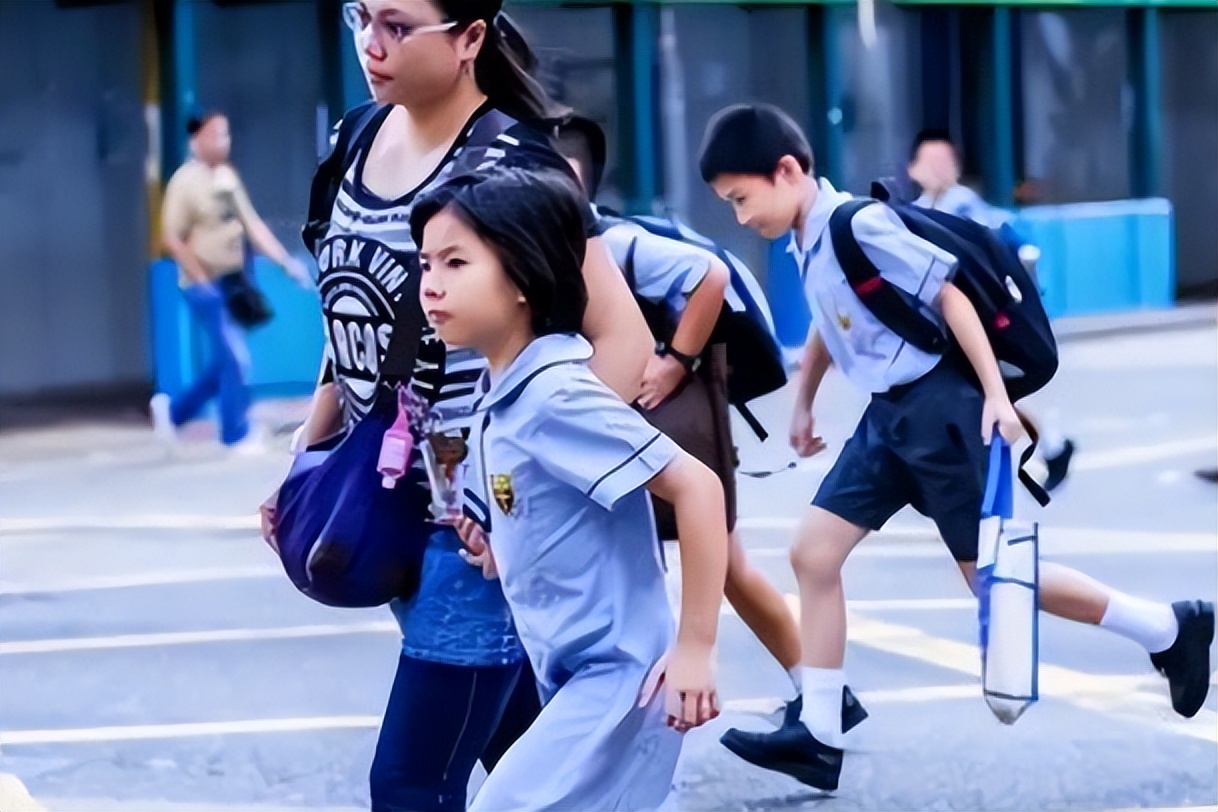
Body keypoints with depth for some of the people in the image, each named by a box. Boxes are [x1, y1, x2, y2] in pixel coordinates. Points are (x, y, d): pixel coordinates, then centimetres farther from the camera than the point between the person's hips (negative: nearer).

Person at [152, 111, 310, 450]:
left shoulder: (228, 175, 7)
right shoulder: (185, 181, -14)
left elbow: (251, 223, 10)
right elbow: (173, 239, -14)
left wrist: (286, 261, 3)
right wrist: (203, 282, -18)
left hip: (232, 281, 8)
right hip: (206, 286, -8)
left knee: (226, 360, 13)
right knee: (235, 358, -7)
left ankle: (174, 410, 30)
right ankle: (237, 434, 7)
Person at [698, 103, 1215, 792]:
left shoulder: (860, 226, -19)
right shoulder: (807, 241, 8)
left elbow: (950, 295, -19)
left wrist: (996, 395, -22)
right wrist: (804, 404, 32)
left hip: (939, 408, -9)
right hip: (888, 415, 9)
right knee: (813, 553, 1)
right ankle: (821, 739, 4)